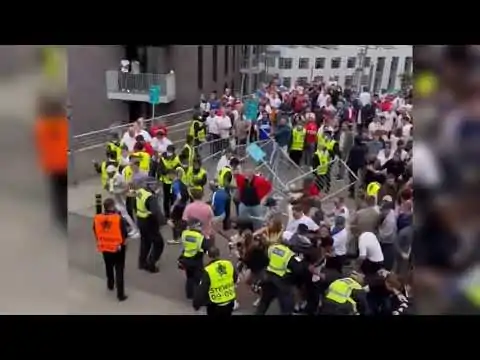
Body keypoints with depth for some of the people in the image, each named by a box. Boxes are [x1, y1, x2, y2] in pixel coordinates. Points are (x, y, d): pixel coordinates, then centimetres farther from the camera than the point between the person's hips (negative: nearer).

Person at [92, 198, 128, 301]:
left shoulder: (97, 218, -11)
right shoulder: (119, 218, -24)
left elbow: (96, 233, 3)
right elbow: (125, 234, -16)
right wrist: (123, 242, 6)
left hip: (104, 247, 4)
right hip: (118, 248, -4)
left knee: (109, 267, 28)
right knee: (119, 271, 5)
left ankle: (110, 285, 49)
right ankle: (120, 294, 7)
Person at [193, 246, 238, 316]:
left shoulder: (208, 270, -22)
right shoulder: (229, 264, -7)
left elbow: (201, 290, -18)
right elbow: (235, 279, 11)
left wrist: (196, 304, -7)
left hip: (215, 306, -4)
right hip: (229, 302, 4)